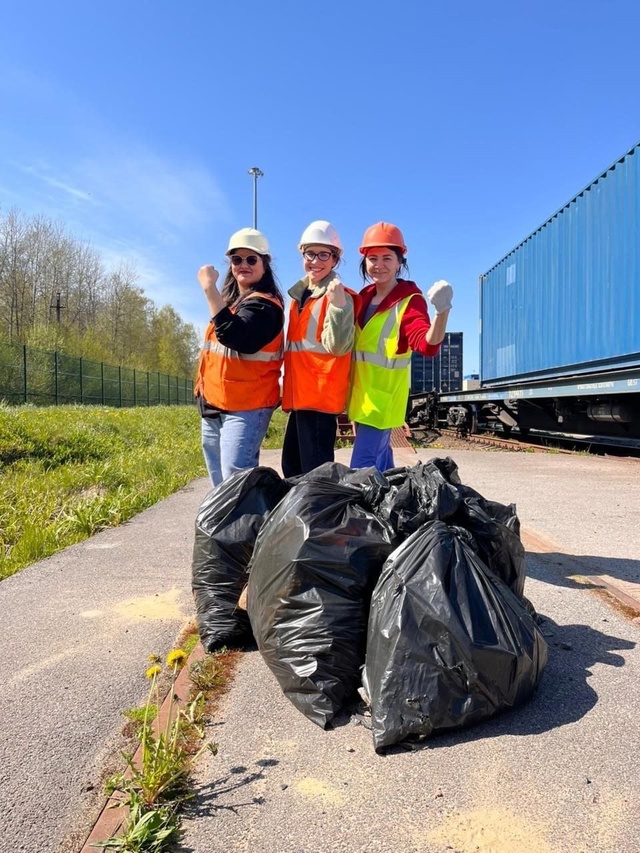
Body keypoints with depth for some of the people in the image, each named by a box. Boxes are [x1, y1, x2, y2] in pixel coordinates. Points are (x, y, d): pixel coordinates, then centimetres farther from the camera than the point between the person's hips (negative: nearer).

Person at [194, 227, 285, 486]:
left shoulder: (264, 304, -12)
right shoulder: (231, 301, 17)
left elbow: (234, 336, -30)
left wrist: (210, 289, -27)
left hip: (245, 407, -10)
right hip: (214, 406, 10)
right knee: (220, 486, 13)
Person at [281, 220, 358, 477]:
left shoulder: (339, 296, -9)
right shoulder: (299, 294, 16)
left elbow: (338, 346, -20)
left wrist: (338, 304, -32)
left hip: (321, 395, -9)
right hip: (300, 395, 9)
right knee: (291, 466, 16)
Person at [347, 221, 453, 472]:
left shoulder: (409, 300, -13)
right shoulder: (363, 297, 8)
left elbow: (428, 345, -29)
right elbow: (350, 343, 16)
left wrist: (442, 311, -48)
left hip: (384, 396, -7)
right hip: (361, 394, 7)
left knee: (362, 468, -10)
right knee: (379, 462, 18)